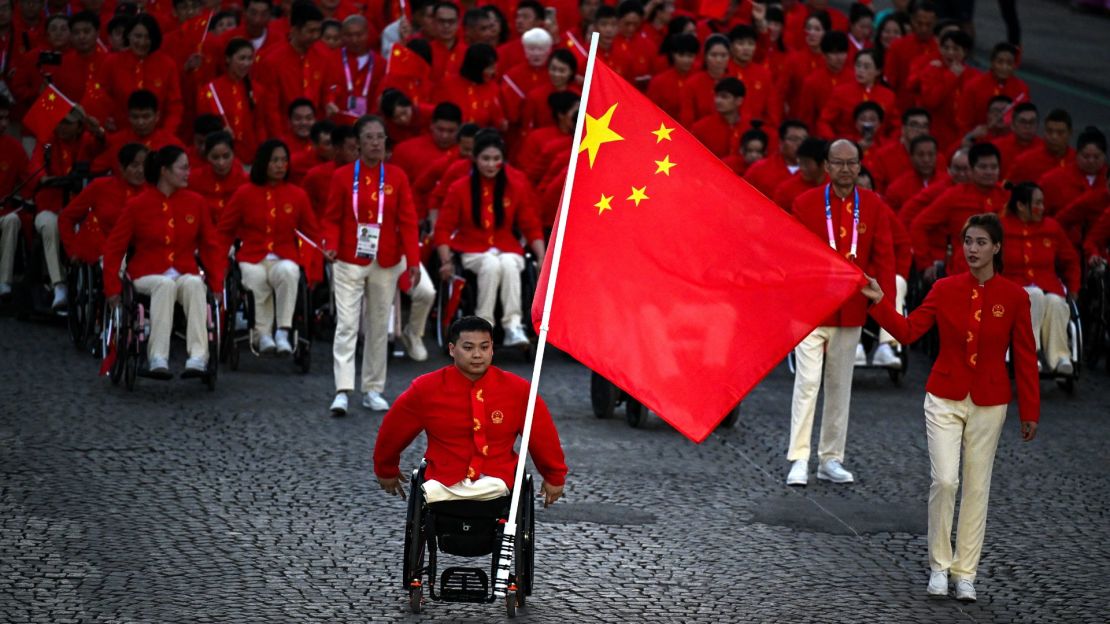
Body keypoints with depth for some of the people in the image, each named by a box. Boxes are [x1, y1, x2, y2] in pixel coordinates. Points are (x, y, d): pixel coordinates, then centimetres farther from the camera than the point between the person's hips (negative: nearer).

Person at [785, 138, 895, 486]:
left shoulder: (874, 207, 3)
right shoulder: (805, 203, -3)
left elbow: (884, 258, 2)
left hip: (852, 311, 3)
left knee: (841, 386, 9)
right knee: (808, 382, -10)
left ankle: (831, 460, 17)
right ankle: (799, 460, -10)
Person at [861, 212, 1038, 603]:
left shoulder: (1014, 297, -5)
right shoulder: (945, 290, -2)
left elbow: (1024, 358, -1)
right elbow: (909, 331, -3)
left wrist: (1030, 412, 0)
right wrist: (879, 302, -16)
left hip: (988, 404, 0)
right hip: (945, 398, 0)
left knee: (977, 487, 5)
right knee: (944, 480, -9)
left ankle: (965, 573, 13)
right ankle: (939, 566, 7)